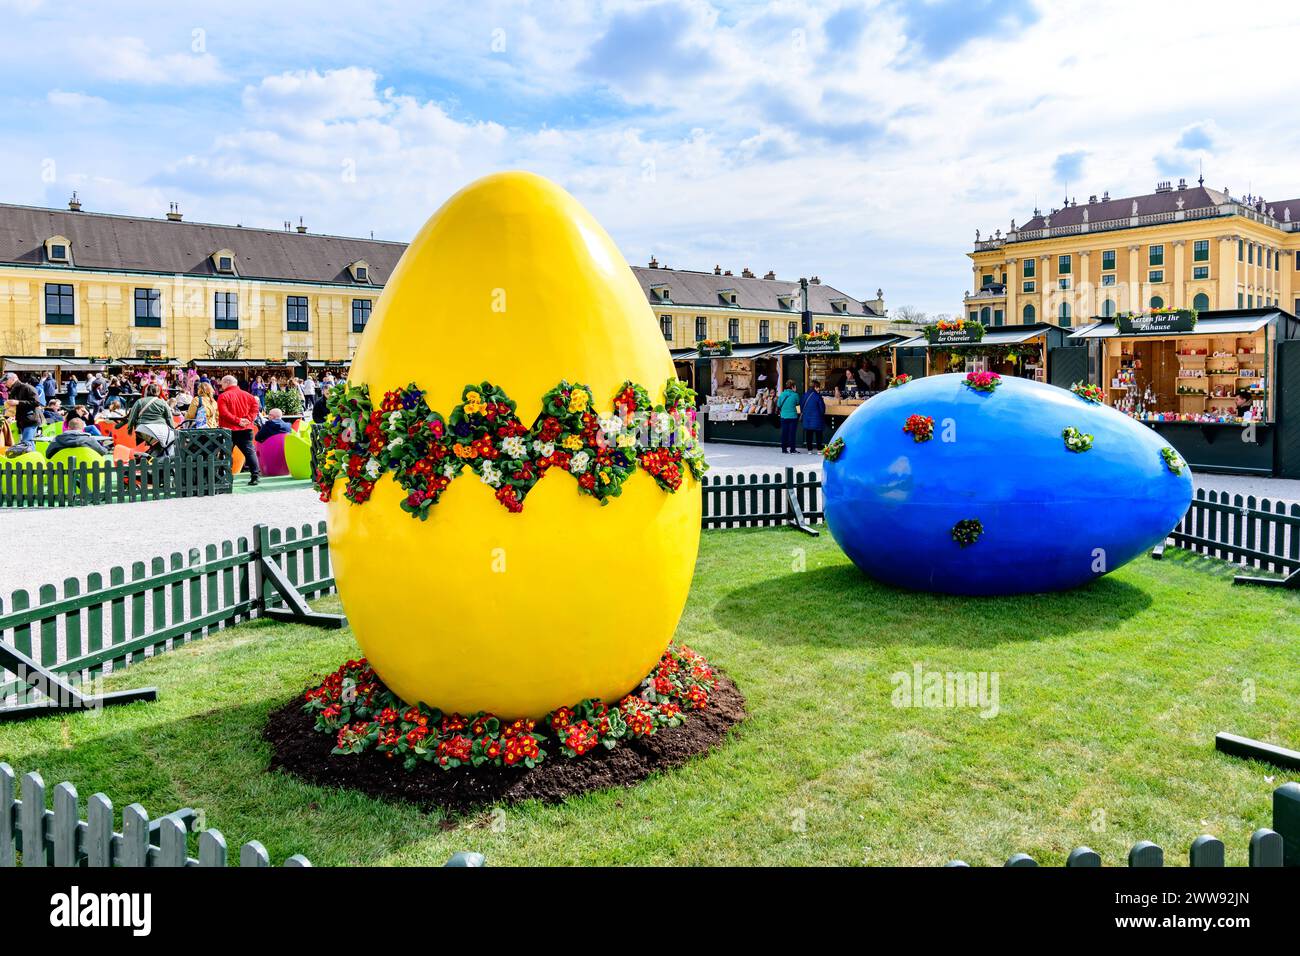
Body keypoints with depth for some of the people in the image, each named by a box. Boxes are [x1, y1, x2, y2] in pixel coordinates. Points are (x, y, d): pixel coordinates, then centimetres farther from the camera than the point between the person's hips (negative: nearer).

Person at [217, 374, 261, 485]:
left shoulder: (223, 396, -5)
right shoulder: (246, 395, 9)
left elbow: (224, 413, -16)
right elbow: (255, 406, 1)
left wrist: (237, 420, -15)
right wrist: (249, 419, -6)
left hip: (229, 429, -3)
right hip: (246, 429, 4)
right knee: (249, 451, 3)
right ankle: (256, 475, -6)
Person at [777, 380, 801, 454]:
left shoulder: (782, 394, -2)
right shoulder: (795, 395, -11)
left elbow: (778, 405, 5)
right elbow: (798, 403, 4)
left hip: (783, 416, 3)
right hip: (793, 416, -3)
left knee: (784, 433, 9)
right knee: (792, 433, 5)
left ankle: (784, 449, 12)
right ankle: (792, 449, 7)